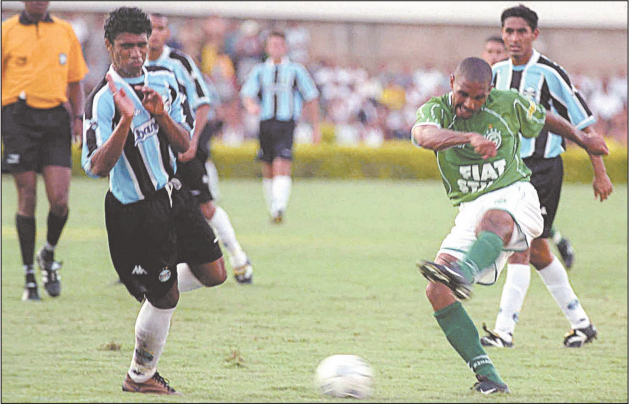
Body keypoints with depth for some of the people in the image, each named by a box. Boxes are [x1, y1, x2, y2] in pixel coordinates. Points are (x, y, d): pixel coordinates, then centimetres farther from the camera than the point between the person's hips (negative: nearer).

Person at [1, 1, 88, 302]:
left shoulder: (65, 31, 12)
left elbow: (75, 81, 18)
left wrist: (77, 117, 5)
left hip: (56, 119, 2)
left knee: (59, 200, -8)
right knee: (27, 200, -3)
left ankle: (48, 255, 21)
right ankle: (29, 279, 6)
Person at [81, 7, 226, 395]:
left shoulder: (164, 80, 2)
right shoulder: (103, 100, -18)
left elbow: (184, 144, 3)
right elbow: (97, 167, -24)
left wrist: (161, 114, -15)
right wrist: (125, 122, -34)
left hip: (173, 193, 7)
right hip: (137, 212, -7)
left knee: (214, 274, 7)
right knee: (165, 297, -3)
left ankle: (153, 292, 30)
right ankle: (141, 375, 16)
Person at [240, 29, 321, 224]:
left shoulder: (296, 70, 5)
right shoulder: (259, 71, 11)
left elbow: (311, 98, 10)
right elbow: (247, 93, 1)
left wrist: (316, 128, 8)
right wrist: (251, 106, -24)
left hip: (286, 124, -3)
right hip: (266, 124, 3)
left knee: (281, 167, -20)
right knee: (268, 171, 7)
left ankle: (279, 207, -27)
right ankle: (272, 208, 21)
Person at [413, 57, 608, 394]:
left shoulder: (509, 104, 1)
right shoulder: (437, 110, -2)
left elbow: (546, 120, 22)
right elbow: (424, 134, -28)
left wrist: (582, 140, 37)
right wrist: (471, 137, -43)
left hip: (513, 194, -3)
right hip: (470, 210, 3)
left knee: (493, 220, -41)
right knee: (437, 294, -15)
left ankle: (462, 272, -74)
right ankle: (487, 376, -13)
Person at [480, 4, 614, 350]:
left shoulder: (549, 74, -11)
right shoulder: (497, 73, 8)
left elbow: (584, 123, -6)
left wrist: (600, 173, -6)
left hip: (543, 169, -7)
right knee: (537, 251, 11)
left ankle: (504, 330, -18)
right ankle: (581, 323, 24)